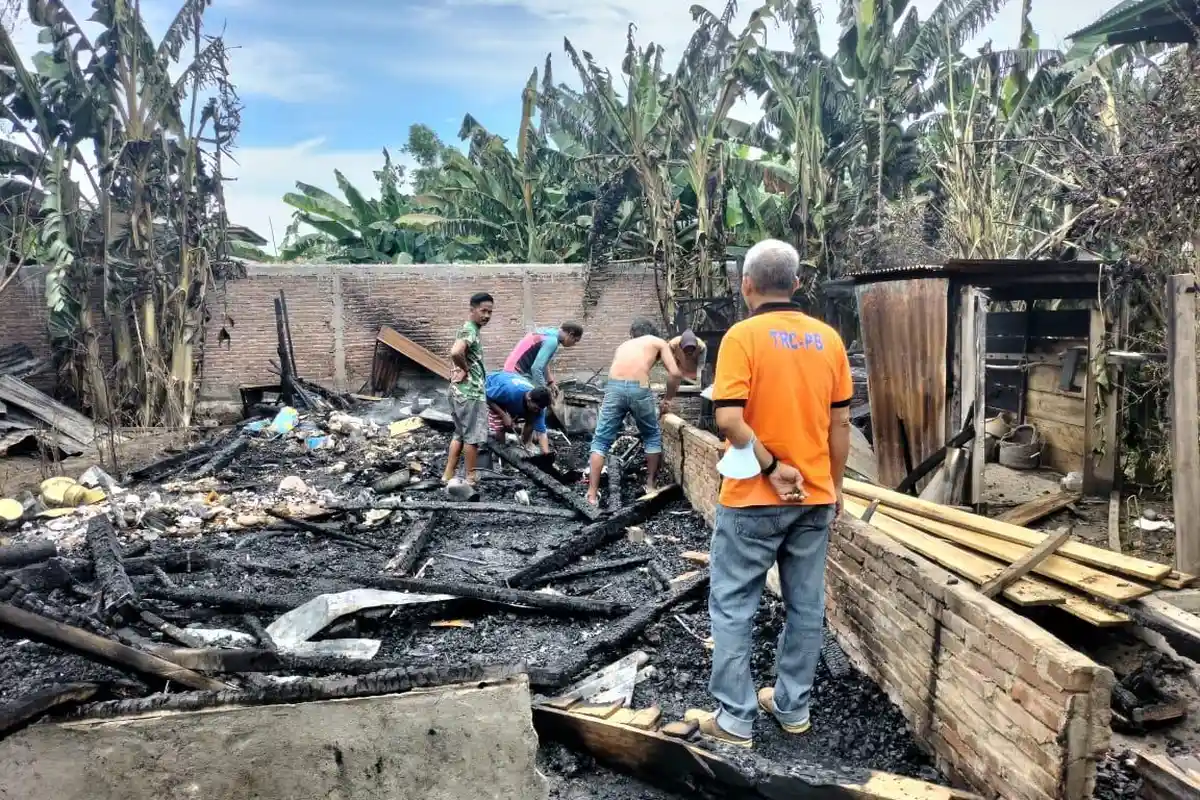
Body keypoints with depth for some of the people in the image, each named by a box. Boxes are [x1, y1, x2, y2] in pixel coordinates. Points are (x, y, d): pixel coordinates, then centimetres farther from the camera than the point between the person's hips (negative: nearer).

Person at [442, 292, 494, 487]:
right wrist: (465, 369, -19)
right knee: (472, 436, 1)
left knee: (460, 434, 15)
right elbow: (455, 353, -37)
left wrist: (461, 369, 11)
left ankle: (448, 475, 19)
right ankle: (471, 477, 11)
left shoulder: (470, 329, 14)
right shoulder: (470, 331, -18)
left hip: (461, 391, 10)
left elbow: (459, 354, 29)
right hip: (470, 392, -10)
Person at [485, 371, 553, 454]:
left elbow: (541, 432, -28)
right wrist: (504, 415, -36)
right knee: (498, 429, -19)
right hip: (492, 391, -4)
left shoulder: (538, 404, -29)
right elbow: (487, 397, -30)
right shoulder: (509, 391, -45)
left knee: (531, 421, -7)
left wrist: (547, 454, -40)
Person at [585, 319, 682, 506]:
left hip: (614, 386, 2)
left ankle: (592, 494, 4)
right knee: (652, 436, 23)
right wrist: (667, 399, 24)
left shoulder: (623, 345, 34)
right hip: (639, 388, -2)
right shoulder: (658, 342, 23)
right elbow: (675, 373, 9)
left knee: (601, 440, 10)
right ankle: (650, 484, 29)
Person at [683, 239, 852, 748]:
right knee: (806, 606, 15)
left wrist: (771, 467, -12)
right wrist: (835, 484, 16)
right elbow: (840, 423, 7)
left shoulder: (744, 335, -12)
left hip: (754, 498, -5)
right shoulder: (829, 338, 3)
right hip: (814, 496, 5)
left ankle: (735, 719, 12)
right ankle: (793, 707, 27)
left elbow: (728, 419, -22)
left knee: (733, 607, 6)